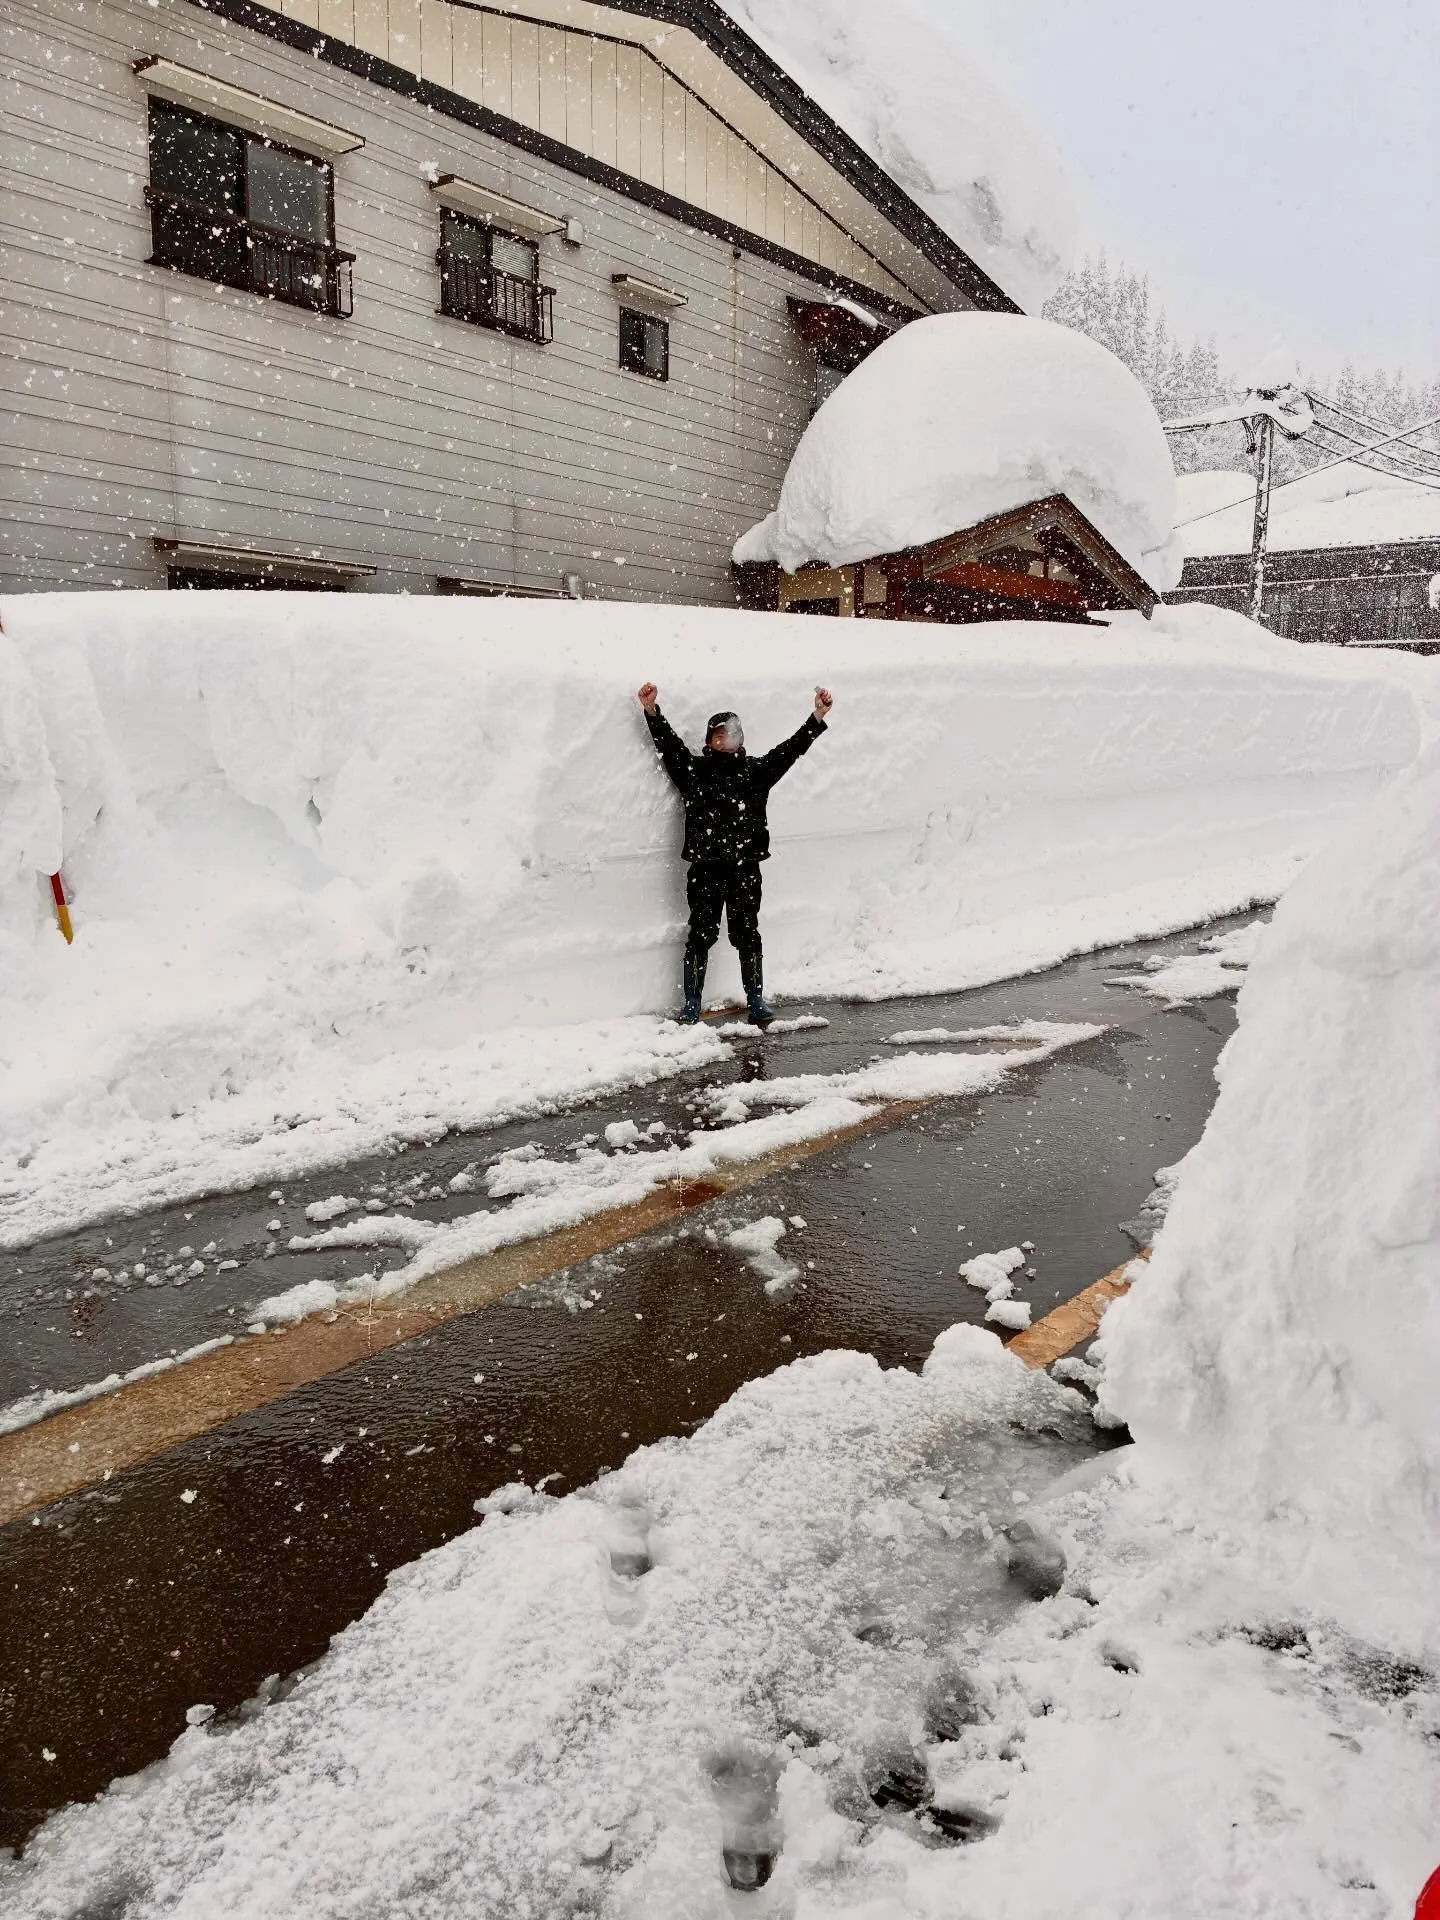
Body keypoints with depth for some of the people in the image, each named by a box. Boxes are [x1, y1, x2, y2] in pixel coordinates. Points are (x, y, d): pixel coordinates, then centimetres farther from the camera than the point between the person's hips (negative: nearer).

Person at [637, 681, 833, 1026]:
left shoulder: (756, 770, 7)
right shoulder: (694, 769, 3)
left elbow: (791, 749, 3)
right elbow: (669, 743, -5)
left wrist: (817, 717, -7)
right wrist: (652, 711, -20)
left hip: (745, 868, 1)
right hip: (705, 869, -1)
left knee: (747, 934, 9)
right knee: (701, 934, 4)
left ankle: (756, 1001, 19)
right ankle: (691, 1003, 14)